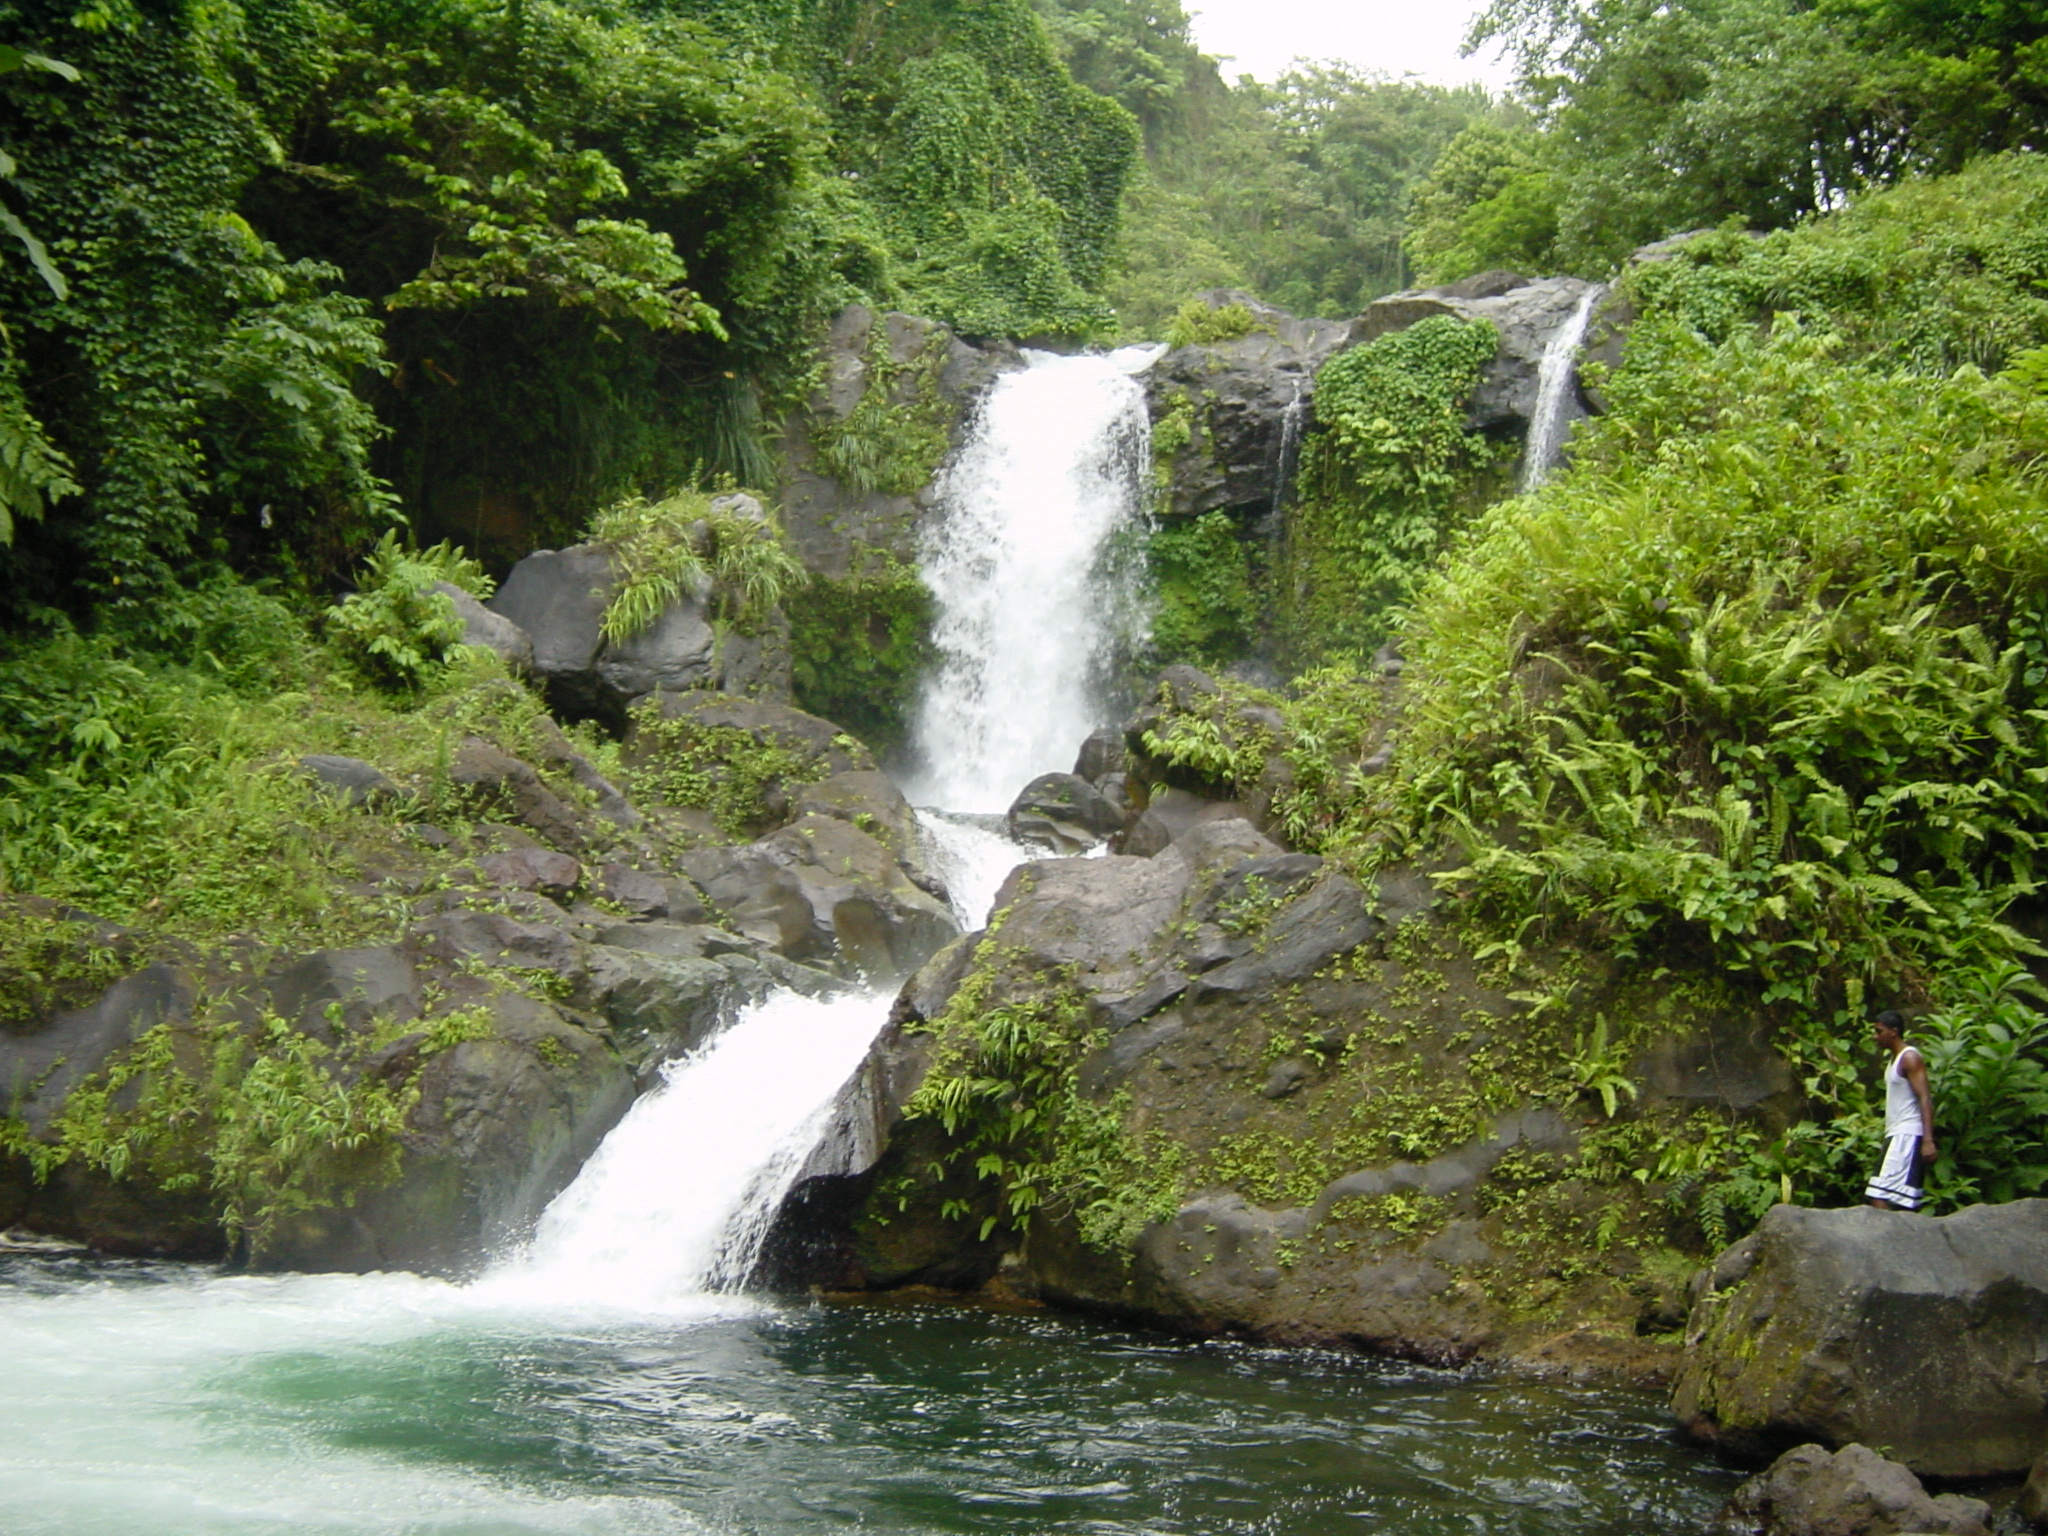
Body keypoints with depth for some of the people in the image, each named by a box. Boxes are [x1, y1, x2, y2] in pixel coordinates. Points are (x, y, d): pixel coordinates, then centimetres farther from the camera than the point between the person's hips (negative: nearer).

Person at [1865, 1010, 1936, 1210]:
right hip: (1896, 1134, 10)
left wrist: (1928, 1140, -26)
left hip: (1907, 1135, -10)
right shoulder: (1893, 1059, 20)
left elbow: (1925, 1099, -17)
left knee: (1881, 1198, -18)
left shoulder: (1910, 1058, -9)